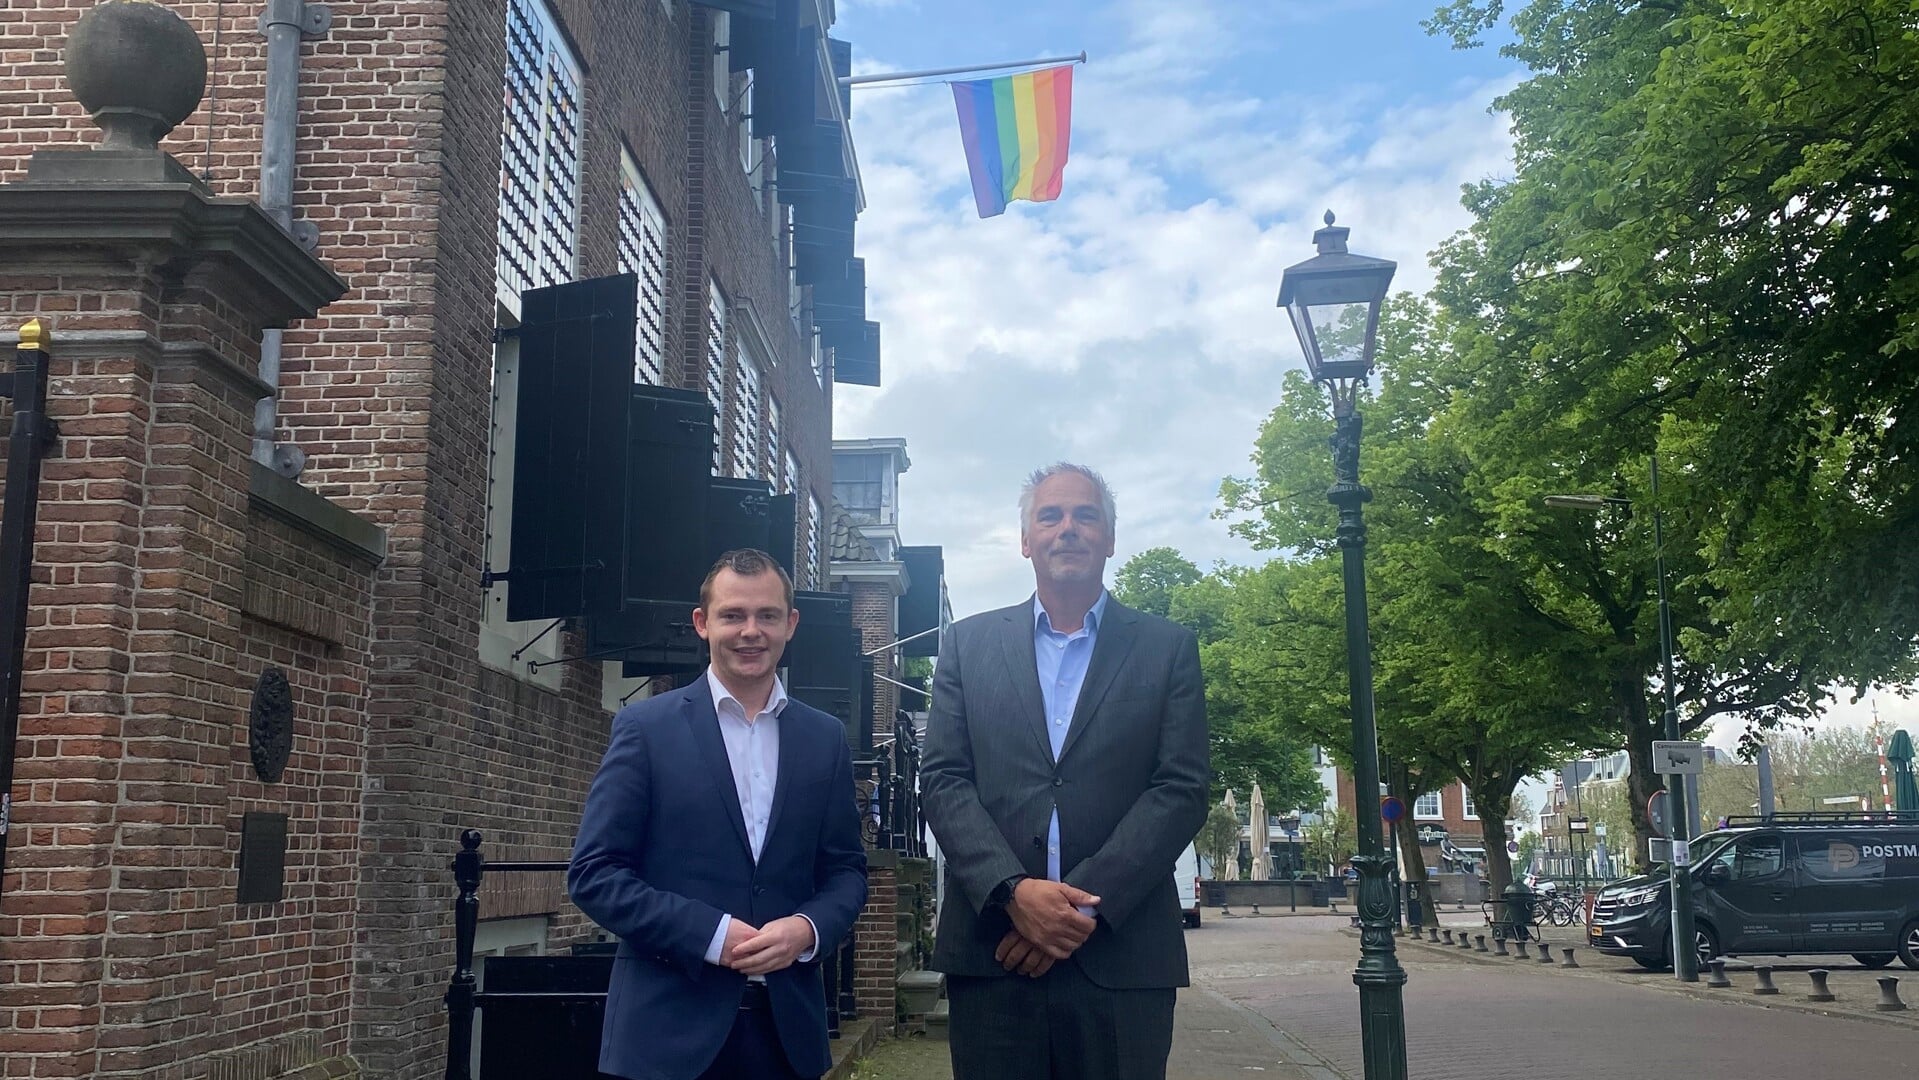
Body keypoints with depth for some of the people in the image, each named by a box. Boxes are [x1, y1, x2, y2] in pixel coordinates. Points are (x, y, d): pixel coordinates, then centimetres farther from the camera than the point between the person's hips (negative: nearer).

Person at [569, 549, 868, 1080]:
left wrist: (807, 929, -11)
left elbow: (846, 871, 10)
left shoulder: (825, 738, 8)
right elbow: (594, 873, -5)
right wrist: (711, 935, -15)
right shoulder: (645, 727, -2)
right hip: (668, 1022, -3)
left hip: (788, 1022, 3)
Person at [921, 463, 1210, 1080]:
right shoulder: (970, 645, 11)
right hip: (990, 953, 1)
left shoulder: (1168, 649, 7)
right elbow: (942, 780, 3)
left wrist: (1085, 903, -13)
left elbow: (1181, 791, -2)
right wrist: (1013, 891, -13)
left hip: (1123, 956, -1)